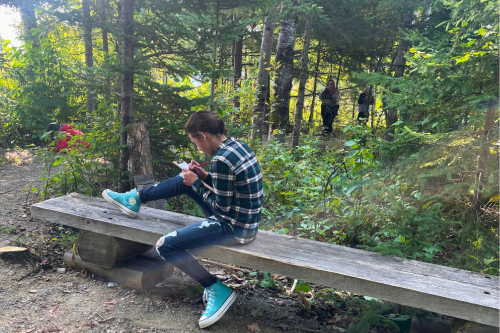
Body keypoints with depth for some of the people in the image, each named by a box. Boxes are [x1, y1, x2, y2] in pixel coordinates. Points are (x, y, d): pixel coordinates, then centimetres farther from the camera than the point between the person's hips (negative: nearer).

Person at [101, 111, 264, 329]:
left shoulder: (221, 160, -26)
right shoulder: (236, 145, 3)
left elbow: (221, 207, -19)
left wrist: (196, 183, -9)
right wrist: (205, 176, 6)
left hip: (235, 227, -10)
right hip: (243, 218, 10)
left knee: (165, 246, -9)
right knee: (183, 181, 17)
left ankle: (218, 290, 0)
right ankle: (135, 199, 33)